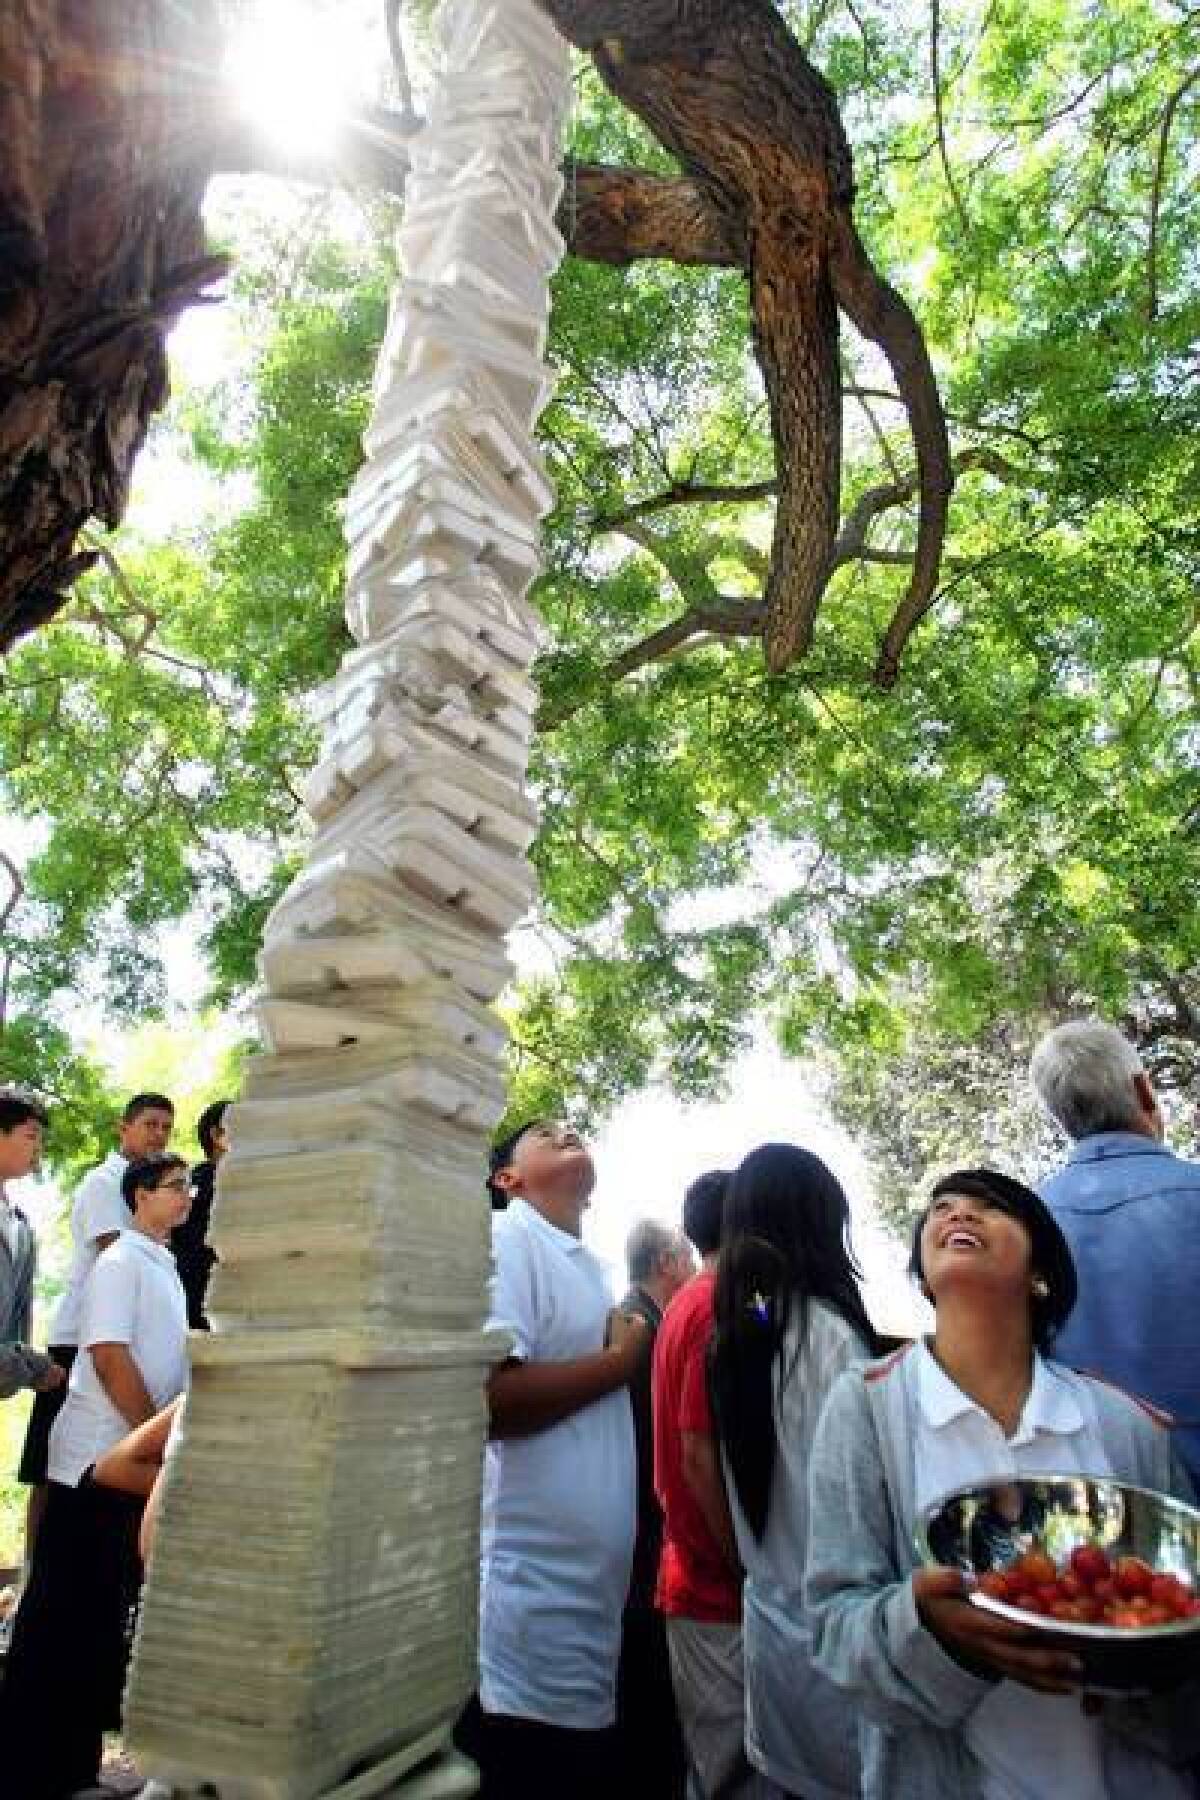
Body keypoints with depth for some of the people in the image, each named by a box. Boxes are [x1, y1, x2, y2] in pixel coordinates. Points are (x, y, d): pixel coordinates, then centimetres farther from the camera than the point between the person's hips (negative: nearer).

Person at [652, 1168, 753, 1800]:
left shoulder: (685, 1305, 9)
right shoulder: (723, 1308, -20)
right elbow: (701, 1457, -23)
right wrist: (757, 1574, -15)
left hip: (693, 1575, 9)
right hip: (723, 1588, -9)